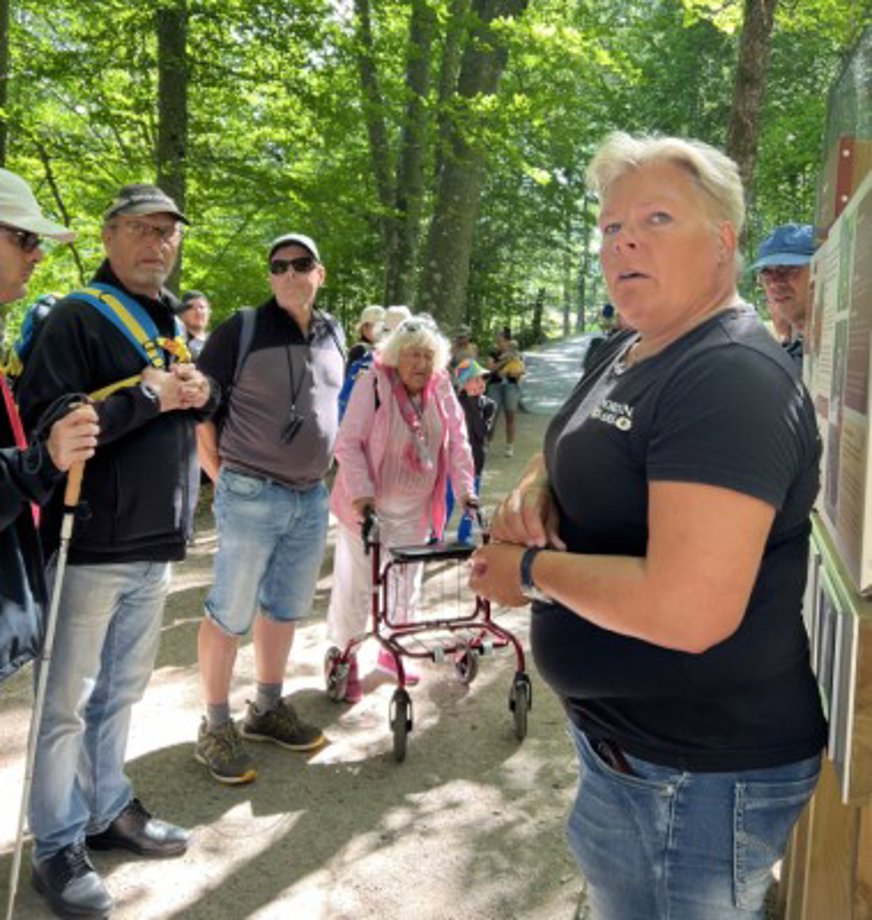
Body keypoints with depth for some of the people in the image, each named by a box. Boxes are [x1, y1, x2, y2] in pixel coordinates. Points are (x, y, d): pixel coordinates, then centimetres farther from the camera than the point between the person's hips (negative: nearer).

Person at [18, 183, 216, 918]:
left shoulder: (174, 323, 15)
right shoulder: (77, 318, -9)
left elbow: (201, 411, 21)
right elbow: (44, 421, -20)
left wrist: (201, 395, -1)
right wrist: (146, 395, -19)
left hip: (156, 544, 7)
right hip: (91, 544, -7)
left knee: (122, 690, 18)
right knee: (68, 701, 4)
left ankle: (109, 809, 33)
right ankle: (57, 846, 18)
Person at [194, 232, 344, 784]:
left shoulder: (334, 334, 8)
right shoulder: (241, 330, -9)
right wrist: (223, 474, -7)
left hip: (313, 497, 6)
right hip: (251, 495, -6)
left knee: (286, 609, 16)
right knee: (230, 615, 3)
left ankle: (268, 709, 32)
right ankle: (216, 728, 17)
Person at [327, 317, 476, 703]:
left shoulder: (441, 388, -2)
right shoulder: (373, 383, -16)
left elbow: (457, 440, 2)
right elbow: (349, 442, -17)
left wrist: (465, 489, -7)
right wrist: (361, 492, -26)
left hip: (415, 508, 5)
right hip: (369, 504, -5)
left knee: (407, 581, 16)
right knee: (356, 582, 3)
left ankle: (391, 650, 35)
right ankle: (345, 657, 21)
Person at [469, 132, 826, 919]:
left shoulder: (733, 379, -25)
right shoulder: (630, 352, 6)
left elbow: (689, 611, -33)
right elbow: (573, 453, 18)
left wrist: (533, 570, -19)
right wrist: (532, 493, -5)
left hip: (696, 776, -9)